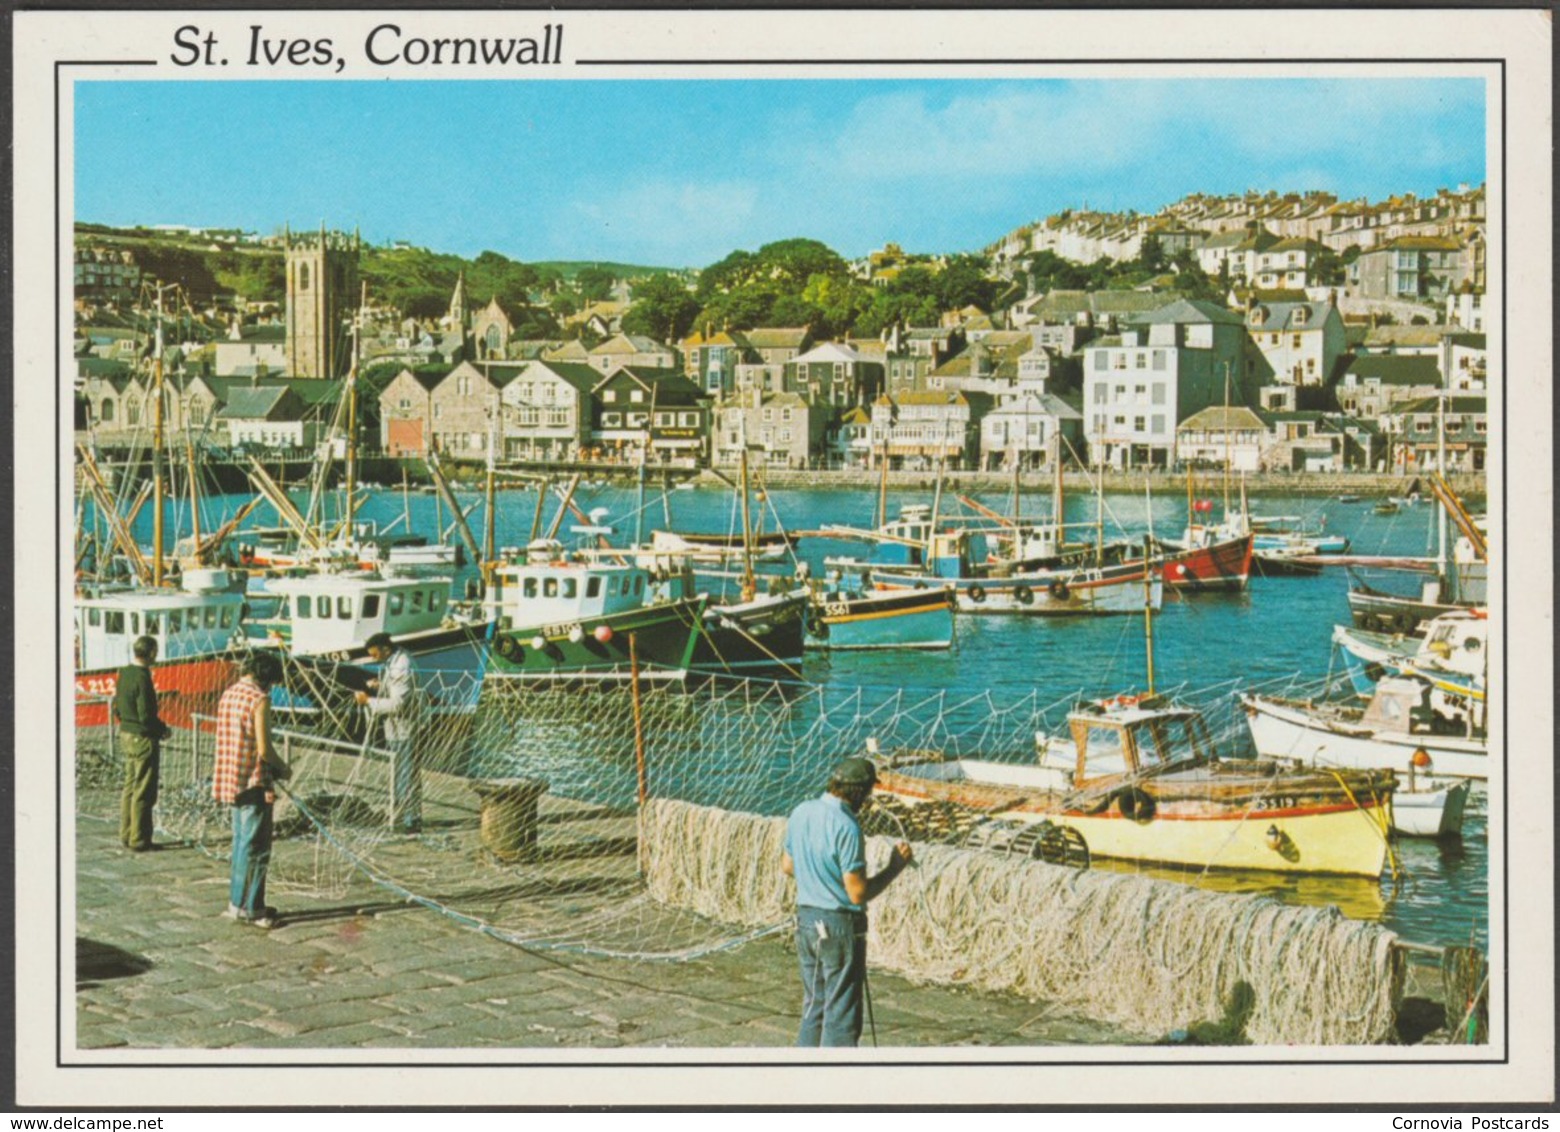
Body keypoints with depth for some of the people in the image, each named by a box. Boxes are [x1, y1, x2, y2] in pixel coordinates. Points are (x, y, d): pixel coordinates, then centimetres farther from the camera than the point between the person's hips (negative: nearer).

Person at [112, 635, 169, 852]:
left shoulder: (123, 674, 7)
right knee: (143, 792, -2)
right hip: (143, 738, -9)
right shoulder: (142, 677, -20)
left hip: (126, 735, 9)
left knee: (130, 787, 16)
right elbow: (146, 715, -21)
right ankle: (139, 840, 1)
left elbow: (117, 708, 15)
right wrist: (163, 730, -7)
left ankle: (126, 835, 21)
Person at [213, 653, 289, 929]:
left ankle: (237, 901, 24)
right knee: (256, 849, -1)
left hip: (231, 781, 9)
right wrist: (282, 768, -1)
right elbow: (264, 750, -20)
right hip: (254, 782, -9)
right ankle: (250, 909, 3)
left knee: (241, 844, 18)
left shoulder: (229, 694, 10)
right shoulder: (259, 699, -16)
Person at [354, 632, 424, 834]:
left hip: (401, 732, -11)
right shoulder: (396, 661, 9)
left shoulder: (400, 669, -23)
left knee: (401, 777, -4)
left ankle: (402, 822, 2)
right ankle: (413, 818, 27)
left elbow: (397, 704, -26)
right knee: (411, 775, 18)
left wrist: (369, 701, -20)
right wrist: (381, 686, 7)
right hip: (407, 728, 11)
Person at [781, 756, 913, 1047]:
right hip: (840, 925, -8)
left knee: (813, 1007, 19)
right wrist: (894, 868, -10)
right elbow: (858, 893, -21)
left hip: (806, 918, 8)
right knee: (841, 1016, 2)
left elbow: (787, 865, 15)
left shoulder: (800, 813, 1)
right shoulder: (846, 827, -22)